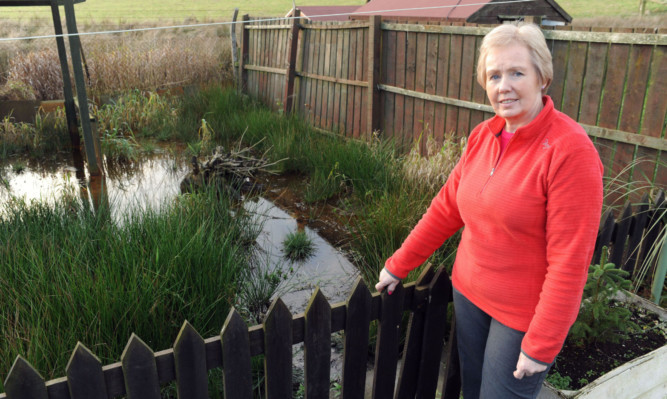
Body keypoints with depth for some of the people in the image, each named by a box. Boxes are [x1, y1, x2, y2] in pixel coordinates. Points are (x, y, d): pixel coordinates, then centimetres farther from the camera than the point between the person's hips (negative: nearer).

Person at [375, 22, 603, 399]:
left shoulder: (570, 150, -20)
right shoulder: (483, 135, -1)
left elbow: (570, 260, -20)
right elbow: (446, 209, 5)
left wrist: (542, 345, -17)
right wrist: (398, 266, 6)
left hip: (523, 315, -6)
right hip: (469, 294, 6)